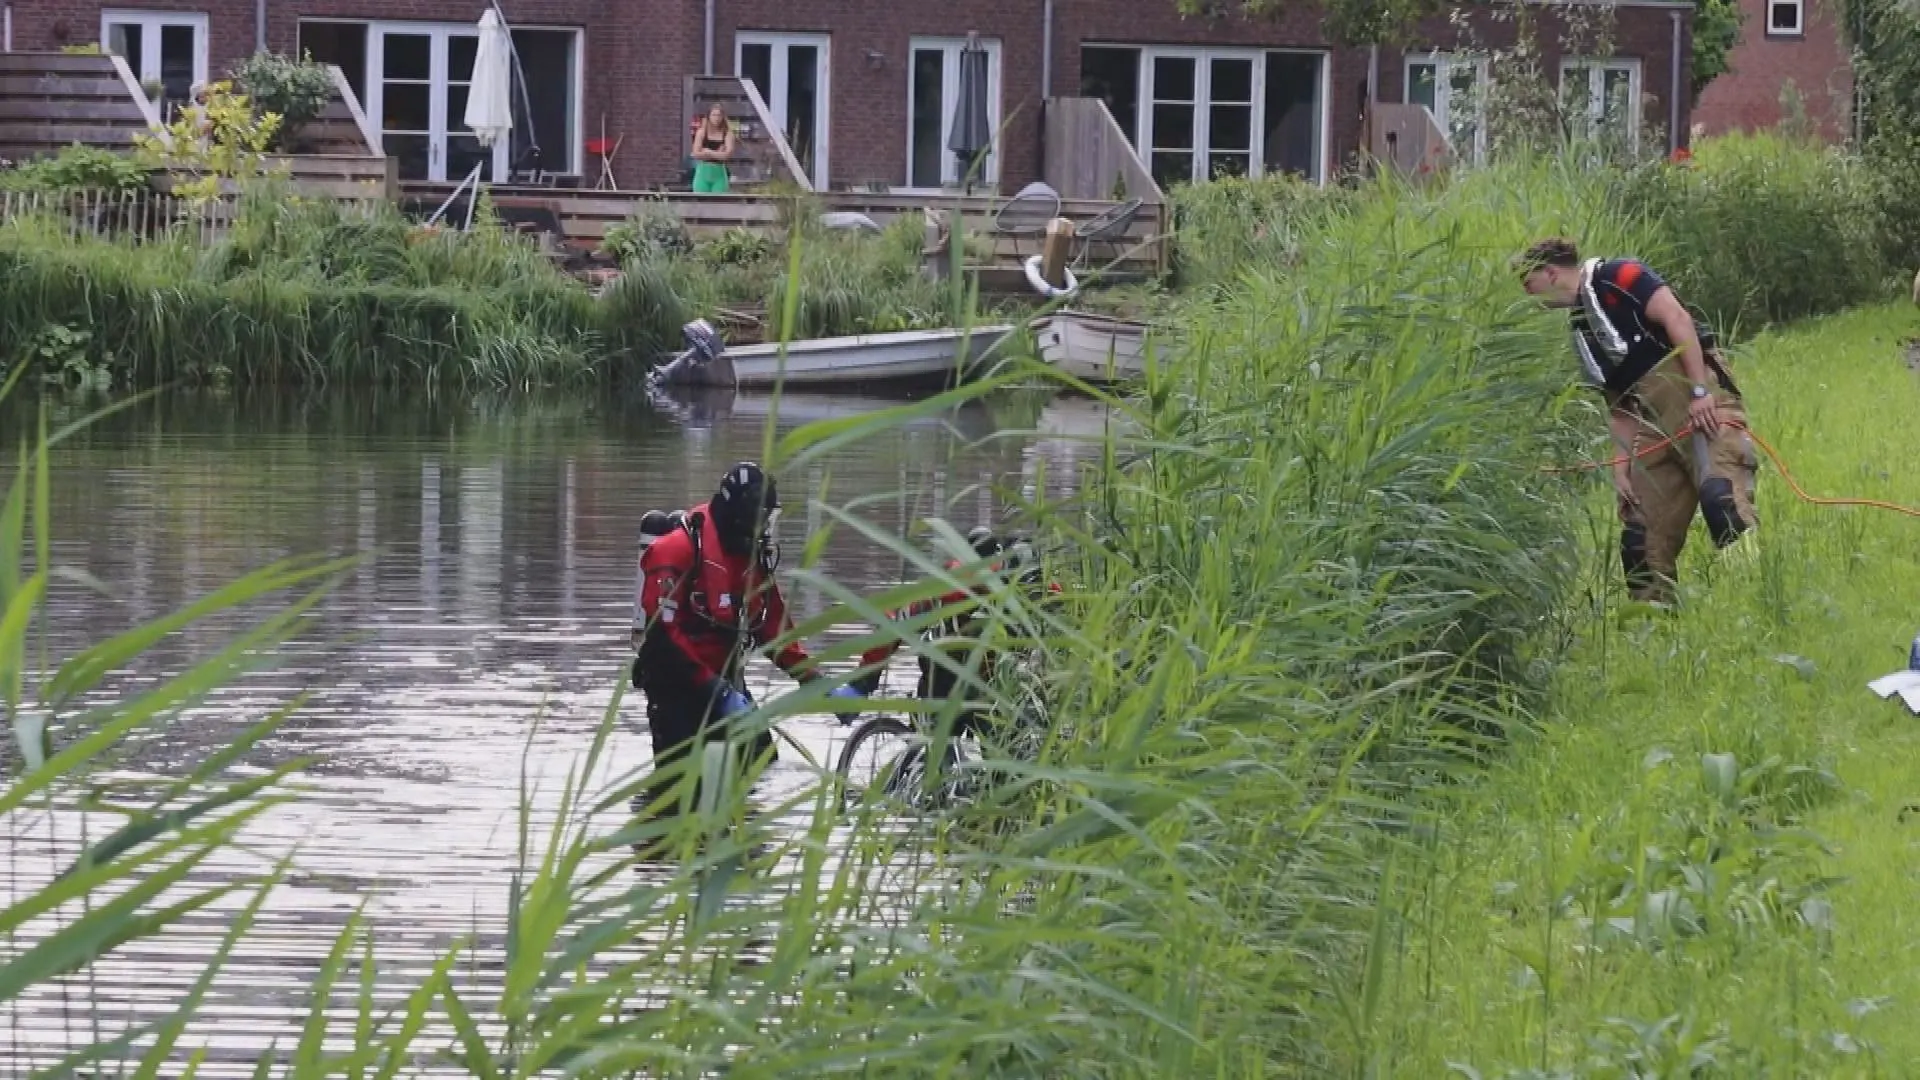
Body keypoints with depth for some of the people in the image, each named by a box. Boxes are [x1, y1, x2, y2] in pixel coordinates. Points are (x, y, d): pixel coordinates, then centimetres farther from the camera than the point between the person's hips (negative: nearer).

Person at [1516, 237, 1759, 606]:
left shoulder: (1618, 277, 1)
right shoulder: (1580, 326, 23)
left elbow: (1677, 319, -12)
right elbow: (1618, 407, 22)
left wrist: (1700, 391, -20)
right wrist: (1622, 463, 9)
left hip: (1703, 405, -9)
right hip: (1653, 427, 9)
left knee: (1722, 499, -27)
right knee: (1643, 536, 4)